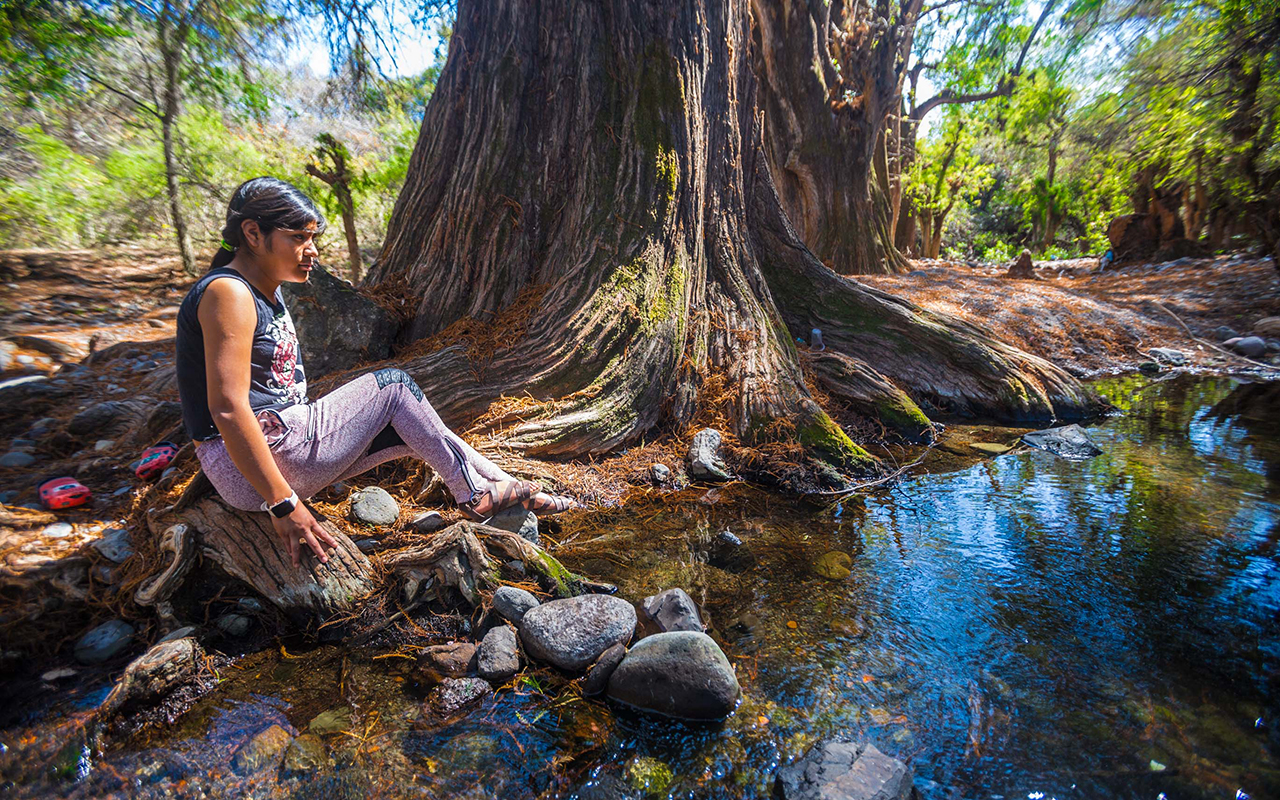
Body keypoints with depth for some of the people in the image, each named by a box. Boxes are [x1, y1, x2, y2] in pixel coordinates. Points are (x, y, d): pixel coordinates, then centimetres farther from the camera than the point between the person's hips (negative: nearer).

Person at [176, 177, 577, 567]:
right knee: (394, 385, -7)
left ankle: (513, 489, 10)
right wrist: (283, 504, -25)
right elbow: (227, 409, -25)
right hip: (251, 470, -10)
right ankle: (474, 494, 3)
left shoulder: (266, 290, 14)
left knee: (410, 429, 6)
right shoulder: (228, 293, -18)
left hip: (281, 439, 10)